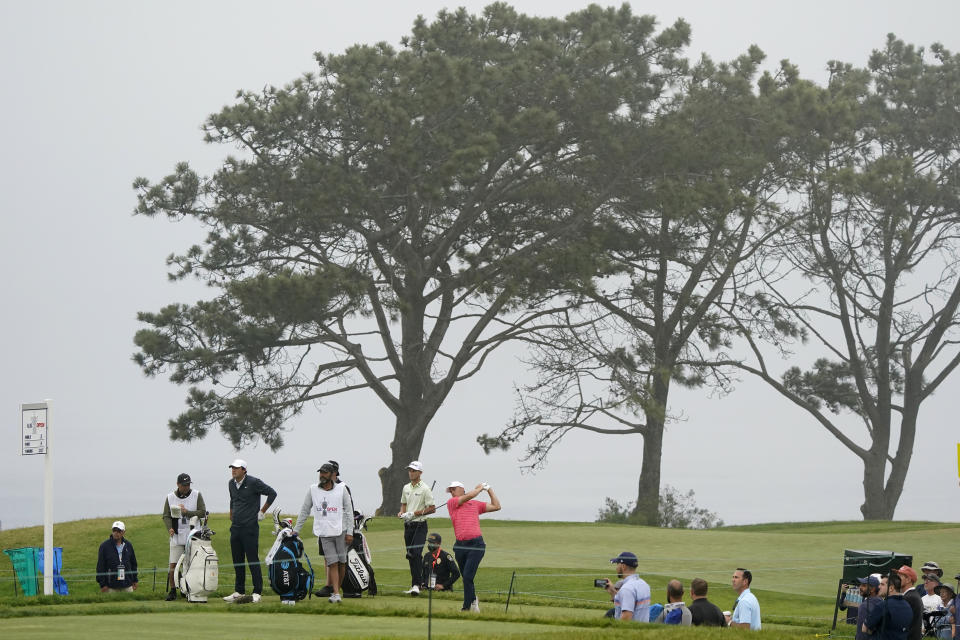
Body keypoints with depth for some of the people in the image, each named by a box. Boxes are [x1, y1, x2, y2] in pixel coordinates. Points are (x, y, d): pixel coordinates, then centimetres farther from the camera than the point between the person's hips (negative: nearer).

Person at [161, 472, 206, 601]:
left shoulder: (196, 495, 5)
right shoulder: (170, 497, 8)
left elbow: (202, 512, -3)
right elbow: (166, 516, 7)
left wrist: (187, 512, -12)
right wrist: (170, 528, -10)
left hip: (193, 535, -1)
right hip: (176, 535, 1)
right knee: (173, 565, -5)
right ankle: (172, 590, 3)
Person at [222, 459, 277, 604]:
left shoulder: (253, 483, -10)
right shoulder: (231, 483, 11)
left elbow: (272, 493, -8)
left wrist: (262, 512, -7)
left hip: (250, 528, -7)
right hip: (235, 528, 7)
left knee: (253, 560, -7)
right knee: (237, 561, 9)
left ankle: (257, 593, -4)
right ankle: (239, 592, 16)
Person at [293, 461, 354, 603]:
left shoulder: (341, 489, 3)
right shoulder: (312, 490, 6)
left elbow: (349, 511, 4)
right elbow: (304, 511, 13)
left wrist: (350, 533, -3)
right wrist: (296, 530, 11)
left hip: (340, 531, 0)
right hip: (324, 533, 0)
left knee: (341, 563, 1)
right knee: (332, 563, -9)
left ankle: (337, 589, 15)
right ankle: (335, 593, -11)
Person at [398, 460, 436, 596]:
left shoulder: (425, 489, -8)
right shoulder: (406, 488, 13)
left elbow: (432, 508, -10)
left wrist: (414, 513, -15)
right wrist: (401, 512, 3)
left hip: (420, 525, -7)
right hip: (408, 525, 7)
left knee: (417, 554, -18)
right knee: (410, 555, 8)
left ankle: (416, 585, -24)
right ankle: (416, 582, 16)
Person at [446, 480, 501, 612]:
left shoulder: (476, 504, 17)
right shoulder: (451, 502, 11)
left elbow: (496, 506, 22)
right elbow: (469, 496, -1)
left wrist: (489, 490, 23)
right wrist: (479, 488, 14)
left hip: (476, 544, -2)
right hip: (460, 545, 2)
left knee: (468, 576, -13)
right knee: (466, 578, 9)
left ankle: (467, 606, -9)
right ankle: (473, 600, 28)